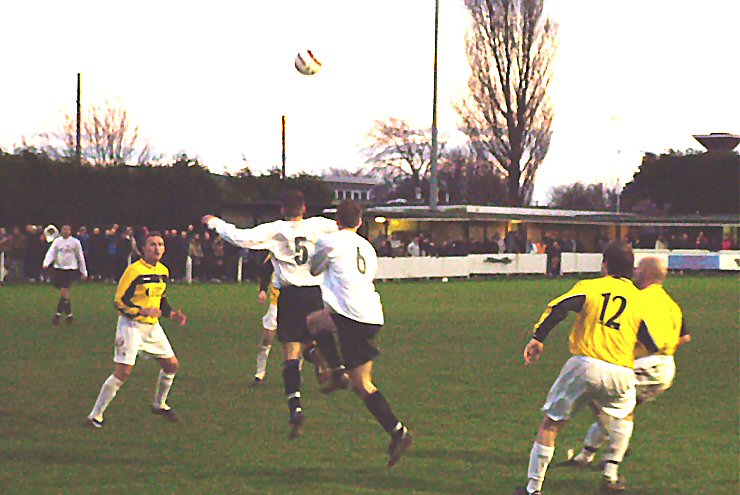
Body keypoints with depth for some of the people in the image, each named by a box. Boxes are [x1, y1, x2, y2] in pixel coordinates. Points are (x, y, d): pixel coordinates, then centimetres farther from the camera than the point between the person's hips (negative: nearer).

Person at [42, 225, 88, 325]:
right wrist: (46, 263, -22)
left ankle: (58, 314, -12)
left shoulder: (75, 242, 0)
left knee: (64, 291, -15)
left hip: (71, 269, -3)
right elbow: (51, 252, -3)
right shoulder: (57, 241, 5)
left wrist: (84, 272, 8)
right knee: (65, 293, 10)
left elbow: (80, 257, 7)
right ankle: (69, 314, 21)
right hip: (58, 268, 3)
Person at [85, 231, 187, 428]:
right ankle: (95, 416, -7)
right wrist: (143, 311, -27)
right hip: (131, 325, -8)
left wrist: (172, 314, 8)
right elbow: (119, 301, -17)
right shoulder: (134, 270, -16)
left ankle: (159, 405, 33)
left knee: (172, 364, 11)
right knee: (123, 371, -14)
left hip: (152, 327, 8)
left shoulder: (163, 271, 8)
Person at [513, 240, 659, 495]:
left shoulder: (589, 287, 7)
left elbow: (559, 307, -9)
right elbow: (653, 345, 12)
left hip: (583, 365, -2)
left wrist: (538, 338, -9)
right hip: (620, 373, 2)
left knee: (551, 424, 8)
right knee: (623, 416, 32)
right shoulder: (640, 300, 12)